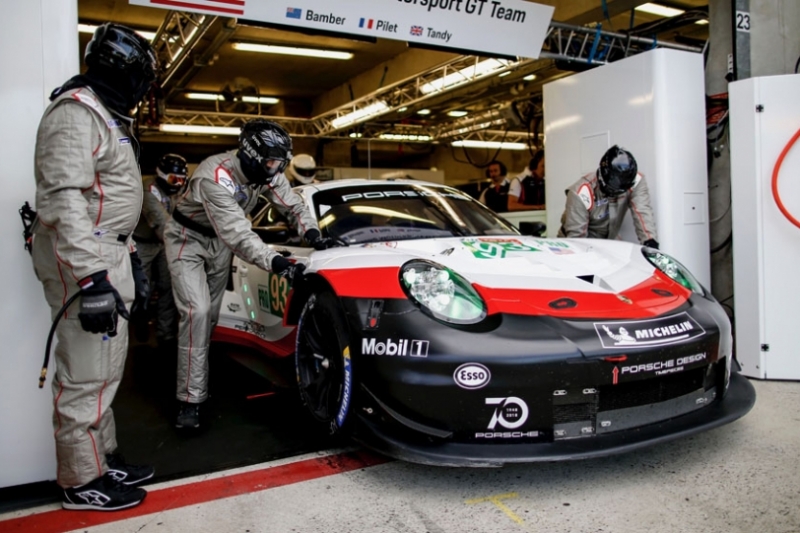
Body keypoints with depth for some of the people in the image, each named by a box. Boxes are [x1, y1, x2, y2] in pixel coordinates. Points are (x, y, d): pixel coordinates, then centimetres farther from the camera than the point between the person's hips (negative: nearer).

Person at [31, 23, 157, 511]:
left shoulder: (108, 116, 19)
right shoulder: (76, 112, -14)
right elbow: (65, 200, -24)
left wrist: (128, 256, 24)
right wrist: (92, 277, -29)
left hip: (107, 255, 11)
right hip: (83, 261, -11)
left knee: (105, 369, 16)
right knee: (86, 376, -3)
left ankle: (105, 458, 29)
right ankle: (83, 482, 9)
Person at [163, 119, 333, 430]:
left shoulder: (267, 173, -14)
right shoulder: (216, 177, -35)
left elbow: (292, 205, -8)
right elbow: (236, 233, -42)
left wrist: (312, 234, -27)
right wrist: (275, 262, -51)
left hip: (220, 242, 7)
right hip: (188, 239, -7)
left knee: (211, 314, 7)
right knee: (197, 312, -18)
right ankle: (190, 400, -11)